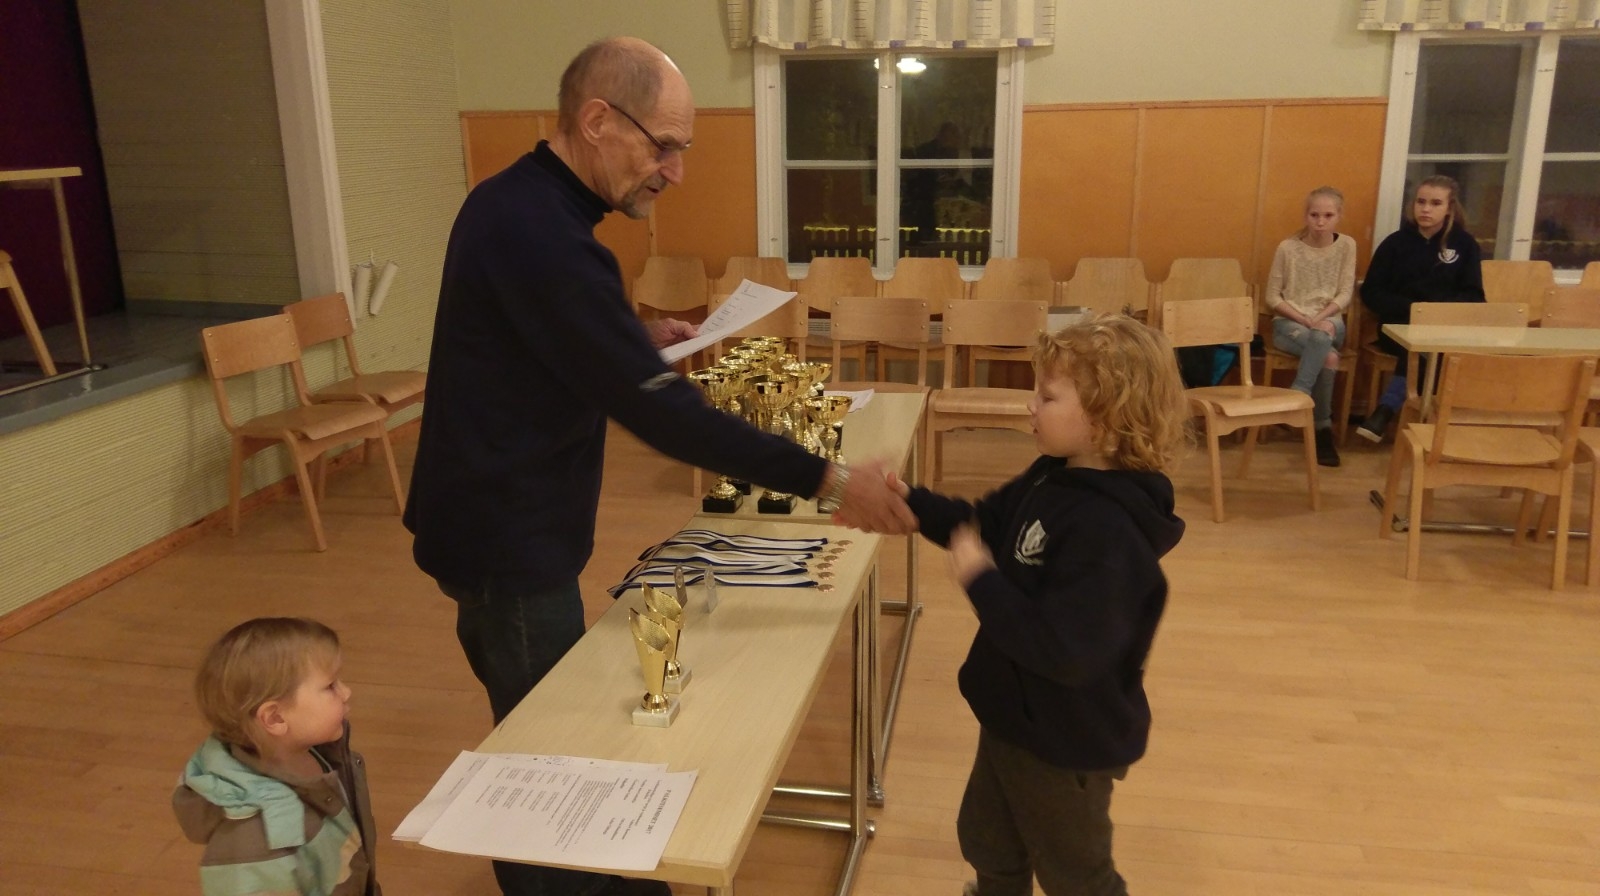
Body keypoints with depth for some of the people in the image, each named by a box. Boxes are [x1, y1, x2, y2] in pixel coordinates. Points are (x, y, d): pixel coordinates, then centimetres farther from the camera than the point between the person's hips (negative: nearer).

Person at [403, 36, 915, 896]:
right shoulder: (540, 233, -27)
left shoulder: (517, 202, 6)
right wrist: (825, 479, -27)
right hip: (508, 540, -10)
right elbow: (657, 410, -30)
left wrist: (638, 338, 8)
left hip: (501, 524, 10)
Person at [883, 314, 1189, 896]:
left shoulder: (1109, 531, -35)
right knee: (987, 842, 32)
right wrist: (909, 501, -4)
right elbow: (984, 525, 10)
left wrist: (980, 580, -31)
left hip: (1067, 741, -9)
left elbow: (1065, 649, -38)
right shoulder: (1055, 477, -5)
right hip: (1017, 717, 9)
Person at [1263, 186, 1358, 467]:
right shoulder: (1288, 247, -3)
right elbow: (1273, 297, -1)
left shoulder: (1347, 245, 2)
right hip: (1289, 322, -1)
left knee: (1320, 338, -35)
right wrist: (1304, 319, -14)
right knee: (1328, 357, -32)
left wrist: (1320, 318, -19)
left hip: (1329, 321, 2)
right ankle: (1324, 427, -28)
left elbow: (1345, 294, -1)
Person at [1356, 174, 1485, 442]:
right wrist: (1412, 308, -14)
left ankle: (1386, 409, -33)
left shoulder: (1464, 244, 6)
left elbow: (1474, 297, 5)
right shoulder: (1396, 242, 4)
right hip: (1400, 326, 0)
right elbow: (1371, 293, 1)